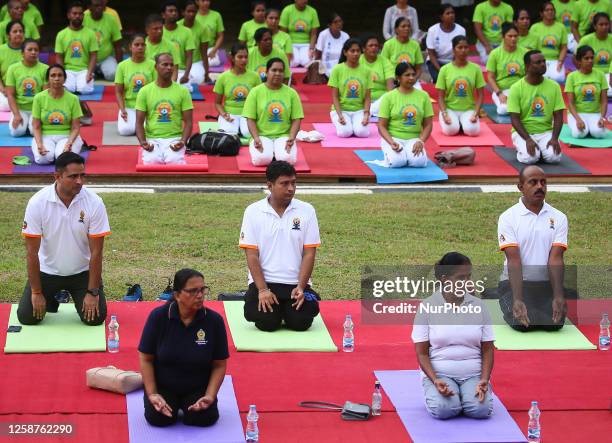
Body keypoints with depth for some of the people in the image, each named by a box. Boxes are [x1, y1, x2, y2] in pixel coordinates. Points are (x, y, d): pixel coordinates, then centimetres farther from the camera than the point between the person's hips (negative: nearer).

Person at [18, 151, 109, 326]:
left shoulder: (94, 203, -19)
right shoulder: (37, 202, -20)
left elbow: (96, 251, -15)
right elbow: (32, 251, -14)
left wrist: (93, 293, -16)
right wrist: (36, 292, -13)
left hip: (82, 271, 0)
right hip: (47, 271, 0)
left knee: (95, 318, -15)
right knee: (27, 317, -11)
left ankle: (77, 297, 21)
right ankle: (52, 297, 23)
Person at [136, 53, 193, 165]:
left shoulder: (183, 91, 4)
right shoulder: (144, 91, 4)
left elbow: (188, 122, 3)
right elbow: (139, 122, 4)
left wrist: (183, 141, -16)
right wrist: (142, 142, -15)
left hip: (174, 139, 0)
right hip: (152, 139, 1)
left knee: (175, 162, -30)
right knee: (151, 162, -28)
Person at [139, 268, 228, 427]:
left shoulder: (214, 320, -14)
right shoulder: (158, 317, -15)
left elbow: (219, 365, -6)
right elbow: (146, 359, -8)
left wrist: (210, 396, -18)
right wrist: (152, 394, -16)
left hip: (198, 387, 1)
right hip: (163, 386, 0)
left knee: (204, 418, -24)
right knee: (158, 418, -24)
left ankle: (187, 404, 12)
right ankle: (171, 403, 12)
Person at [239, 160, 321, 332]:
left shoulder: (306, 210, 1)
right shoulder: (253, 211, -1)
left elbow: (309, 253, 0)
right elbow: (252, 255, -4)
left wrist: (301, 287, -12)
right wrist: (262, 290, -15)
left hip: (296, 282, 1)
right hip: (264, 281, -1)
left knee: (301, 321, -20)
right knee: (266, 321, -23)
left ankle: (288, 309, 15)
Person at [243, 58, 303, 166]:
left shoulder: (291, 93, 7)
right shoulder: (255, 92, 2)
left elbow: (296, 119, 5)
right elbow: (250, 119, -1)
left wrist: (292, 138, -13)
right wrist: (256, 139, -16)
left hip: (283, 136, 1)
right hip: (262, 136, -1)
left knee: (287, 159, -30)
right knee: (262, 159, -32)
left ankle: (278, 152, 4)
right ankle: (269, 153, 4)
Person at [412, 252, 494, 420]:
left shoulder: (478, 306, 3)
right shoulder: (427, 306, -4)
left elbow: (487, 350, 5)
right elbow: (422, 353, -4)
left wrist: (484, 380, -12)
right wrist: (435, 381, -20)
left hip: (473, 374, 2)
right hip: (439, 373, -2)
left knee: (480, 409, -27)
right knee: (444, 409, -30)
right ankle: (434, 393, 6)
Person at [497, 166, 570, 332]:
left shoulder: (558, 218, 3)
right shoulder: (508, 217, -4)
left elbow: (555, 258, -7)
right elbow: (514, 260, -14)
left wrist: (558, 296, -22)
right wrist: (517, 299, -26)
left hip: (547, 283, 2)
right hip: (514, 282, -2)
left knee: (555, 323, -25)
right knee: (521, 323, -29)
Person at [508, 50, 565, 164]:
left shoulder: (554, 86, 1)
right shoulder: (516, 88, -8)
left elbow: (558, 117, 1)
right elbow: (515, 119, -11)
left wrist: (554, 138, -16)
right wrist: (528, 139, -24)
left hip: (546, 132, 2)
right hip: (523, 132, -2)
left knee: (554, 157, -26)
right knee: (530, 158, -30)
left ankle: (541, 149, 10)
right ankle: (521, 149, 7)